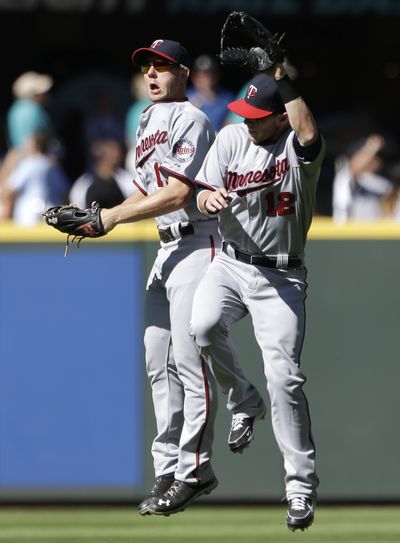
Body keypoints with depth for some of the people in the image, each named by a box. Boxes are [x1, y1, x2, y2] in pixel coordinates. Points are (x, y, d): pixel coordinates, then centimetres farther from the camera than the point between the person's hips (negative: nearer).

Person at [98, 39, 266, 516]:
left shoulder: (190, 120, -11)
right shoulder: (148, 122, 18)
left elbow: (177, 194, -20)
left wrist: (112, 217, -19)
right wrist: (94, 219, 5)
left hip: (198, 243, -10)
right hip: (167, 249, 10)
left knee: (190, 357, -11)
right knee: (159, 362, 8)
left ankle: (192, 472, -9)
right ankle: (168, 470, 13)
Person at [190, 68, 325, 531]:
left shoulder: (297, 144, -9)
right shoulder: (232, 137, 4)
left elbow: (309, 136, -34)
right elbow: (203, 197, 3)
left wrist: (284, 82, -28)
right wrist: (209, 198, -21)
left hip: (281, 276, -3)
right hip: (229, 263, 4)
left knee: (284, 377, -11)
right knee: (201, 327, -26)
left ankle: (302, 486, -2)